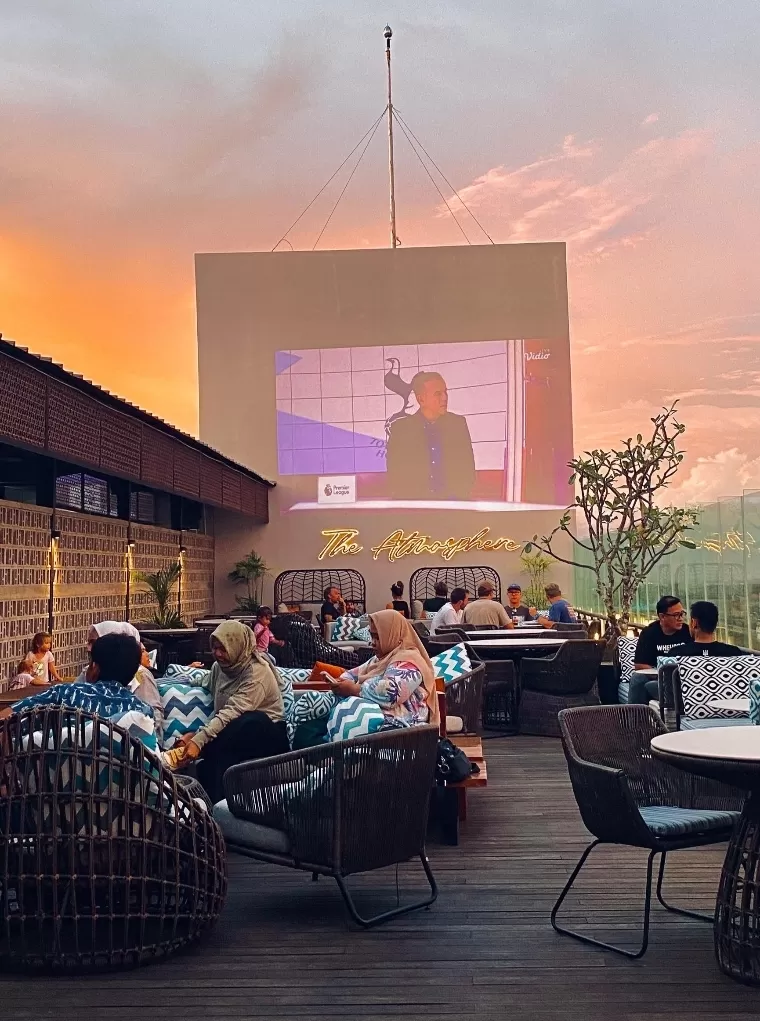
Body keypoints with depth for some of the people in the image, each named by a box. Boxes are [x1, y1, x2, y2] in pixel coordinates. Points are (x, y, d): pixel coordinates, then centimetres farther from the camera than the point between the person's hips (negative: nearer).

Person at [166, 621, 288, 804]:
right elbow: (218, 711, -1)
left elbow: (232, 712, -33)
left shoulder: (257, 672, -21)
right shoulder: (219, 667, 4)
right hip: (235, 731, 6)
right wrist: (195, 735, -19)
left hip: (267, 733, -6)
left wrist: (199, 740, -42)